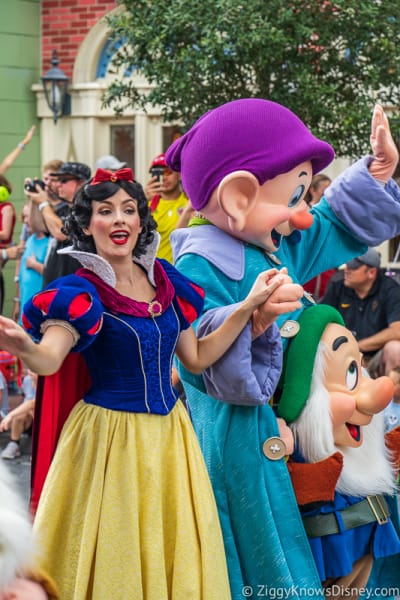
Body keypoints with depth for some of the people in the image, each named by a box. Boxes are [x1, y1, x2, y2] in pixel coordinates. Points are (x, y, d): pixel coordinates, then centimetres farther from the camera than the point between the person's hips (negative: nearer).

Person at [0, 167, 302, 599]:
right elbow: (49, 360, -28)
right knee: (115, 555, 4)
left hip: (169, 433, 5)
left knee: (176, 555, 13)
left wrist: (249, 307, 2)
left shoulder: (164, 280, 5)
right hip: (109, 435, -5)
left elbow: (196, 358, 10)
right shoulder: (80, 292, -11)